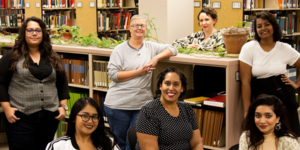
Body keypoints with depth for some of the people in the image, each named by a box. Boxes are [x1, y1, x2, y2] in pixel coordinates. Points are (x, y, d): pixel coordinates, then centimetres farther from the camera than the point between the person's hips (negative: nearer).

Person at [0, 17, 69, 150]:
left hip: (50, 117, 4)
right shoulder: (12, 57, 2)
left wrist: (63, 106, 7)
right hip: (20, 117, -3)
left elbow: (62, 83, 16)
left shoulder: (53, 58, 13)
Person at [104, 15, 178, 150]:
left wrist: (156, 58, -11)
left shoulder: (151, 47, 8)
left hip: (142, 104, 2)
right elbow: (113, 74, -11)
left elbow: (172, 49, 7)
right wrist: (139, 72, -16)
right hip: (118, 104, -2)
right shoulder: (120, 49, -2)